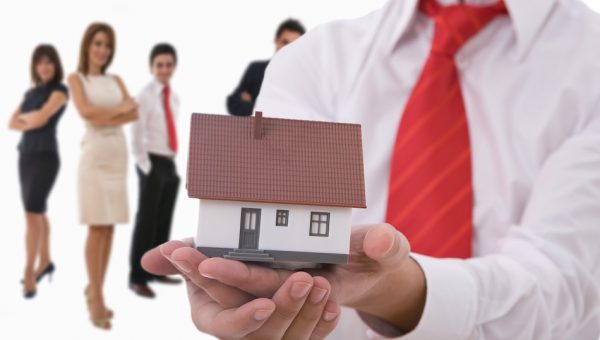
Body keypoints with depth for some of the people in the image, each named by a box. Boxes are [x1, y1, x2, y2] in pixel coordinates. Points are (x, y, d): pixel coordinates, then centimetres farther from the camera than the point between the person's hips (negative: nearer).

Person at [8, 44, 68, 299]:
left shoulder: (60, 90, -5)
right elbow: (12, 124, 7)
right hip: (25, 155, 7)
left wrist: (24, 116, 2)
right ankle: (45, 262, 25)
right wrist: (31, 120, -10)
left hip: (45, 156, -7)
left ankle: (29, 272, -12)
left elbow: (41, 118, -17)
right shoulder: (31, 92, 14)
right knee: (38, 211, 13)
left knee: (32, 212, -13)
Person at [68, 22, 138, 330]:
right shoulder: (76, 78, 4)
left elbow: (135, 113, 3)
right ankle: (96, 300, -3)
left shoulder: (116, 80, 16)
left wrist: (107, 118, -12)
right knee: (97, 227, -7)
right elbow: (85, 111, -13)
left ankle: (94, 292, 13)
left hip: (118, 154, 5)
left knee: (109, 227, 4)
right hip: (94, 155, -5)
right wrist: (120, 109, -3)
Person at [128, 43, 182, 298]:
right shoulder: (145, 96, -10)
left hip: (170, 163, 7)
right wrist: (145, 164, -16)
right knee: (146, 220, -4)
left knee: (164, 220, 12)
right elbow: (136, 134, -14)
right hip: (153, 163, -7)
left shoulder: (174, 98, 13)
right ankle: (137, 278, 2)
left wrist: (172, 160, 12)